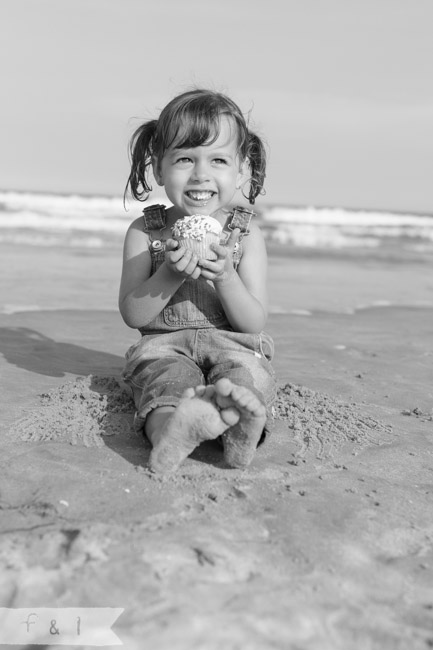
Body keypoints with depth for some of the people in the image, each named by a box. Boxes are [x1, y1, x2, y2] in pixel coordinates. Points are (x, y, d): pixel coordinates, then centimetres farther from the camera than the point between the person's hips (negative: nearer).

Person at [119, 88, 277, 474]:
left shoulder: (246, 236, 1)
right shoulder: (144, 232, 2)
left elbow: (254, 323, -4)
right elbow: (132, 315, -3)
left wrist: (224, 276, -22)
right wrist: (170, 274, -20)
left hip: (232, 344, 1)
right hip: (164, 346, 0)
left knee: (247, 370, -31)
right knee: (168, 380, -32)